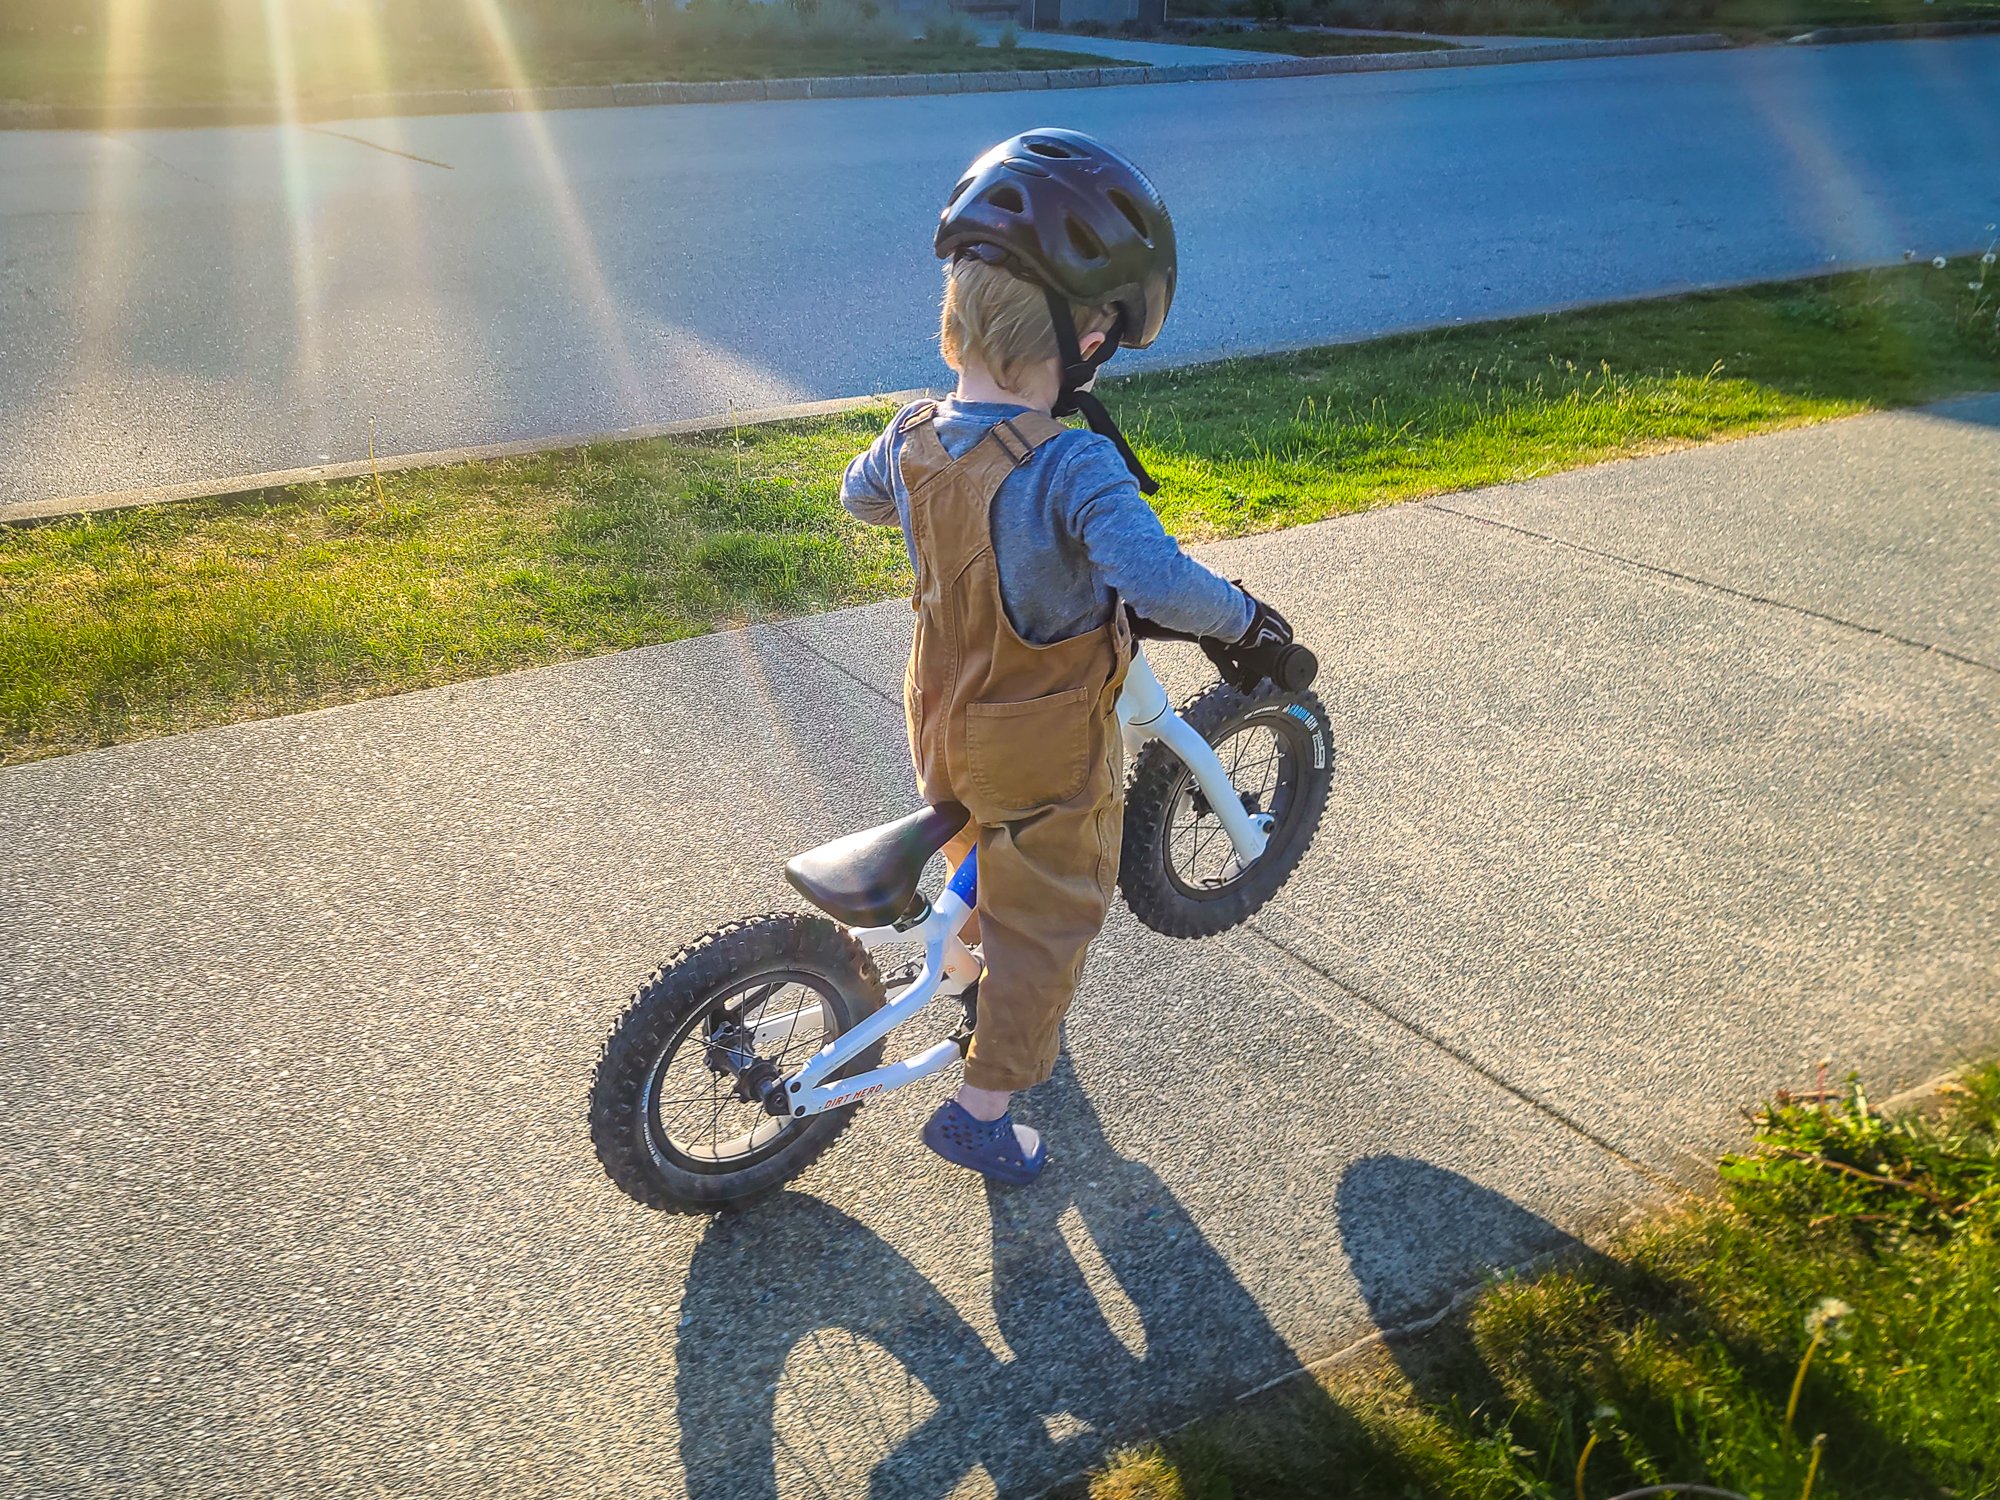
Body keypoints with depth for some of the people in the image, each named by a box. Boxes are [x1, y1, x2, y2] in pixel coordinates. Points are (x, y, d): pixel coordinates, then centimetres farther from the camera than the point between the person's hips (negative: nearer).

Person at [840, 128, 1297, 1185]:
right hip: (1046, 758, -6)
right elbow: (1159, 583, -44)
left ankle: (981, 975, 59)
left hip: (942, 724, 7)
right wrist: (1244, 617, -25)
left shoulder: (911, 437, -9)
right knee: (1047, 921, 15)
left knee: (984, 857, 34)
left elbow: (860, 497, 13)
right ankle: (982, 1108, 26)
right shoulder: (1075, 466, -31)